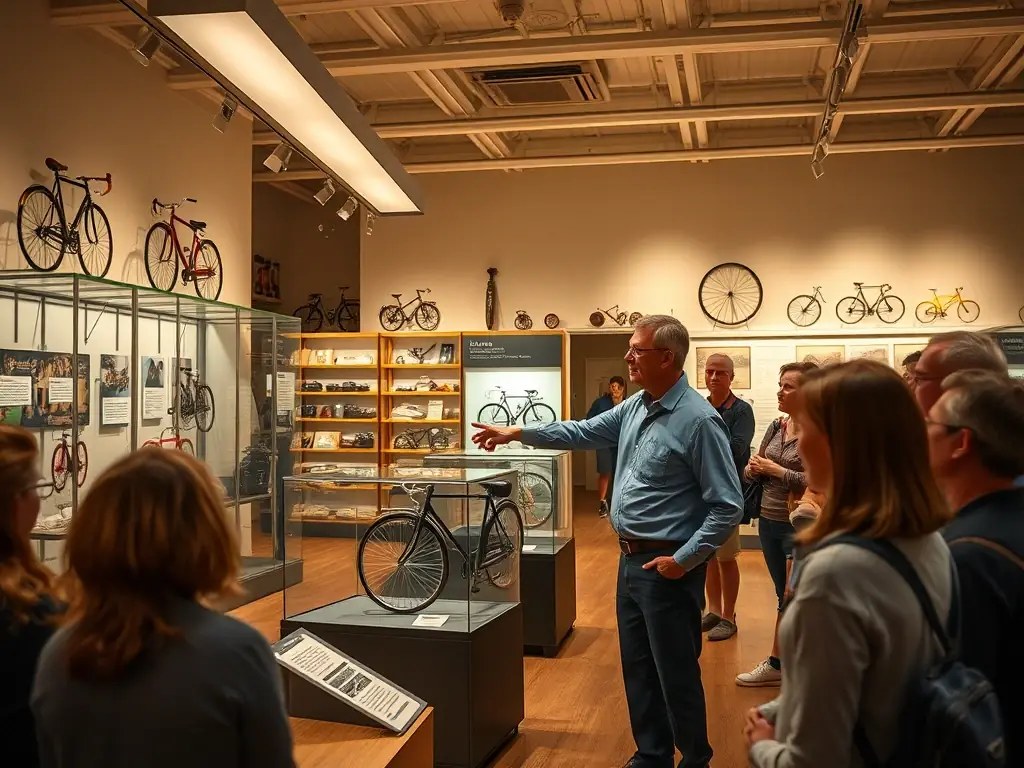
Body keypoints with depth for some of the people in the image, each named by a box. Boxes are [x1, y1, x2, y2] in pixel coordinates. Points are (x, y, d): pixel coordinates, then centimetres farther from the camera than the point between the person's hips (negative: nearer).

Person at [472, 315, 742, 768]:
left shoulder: (699, 420, -19)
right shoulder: (635, 406, 7)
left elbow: (728, 506, -18)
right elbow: (584, 432, 20)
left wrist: (685, 560, -18)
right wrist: (518, 433, 17)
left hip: (665, 567, -8)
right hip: (631, 560, 9)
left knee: (676, 674, 4)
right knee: (638, 668, 18)